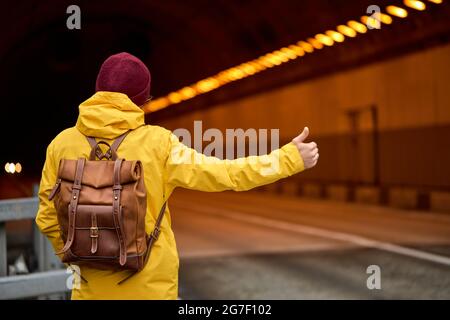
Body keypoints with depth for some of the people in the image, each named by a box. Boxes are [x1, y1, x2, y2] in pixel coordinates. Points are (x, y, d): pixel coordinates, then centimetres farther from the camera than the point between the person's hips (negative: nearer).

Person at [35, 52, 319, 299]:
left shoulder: (62, 144, -5)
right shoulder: (157, 143, -11)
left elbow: (48, 217, 2)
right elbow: (225, 174, -8)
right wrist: (289, 158, 2)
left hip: (93, 285, 2)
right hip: (151, 285, -2)